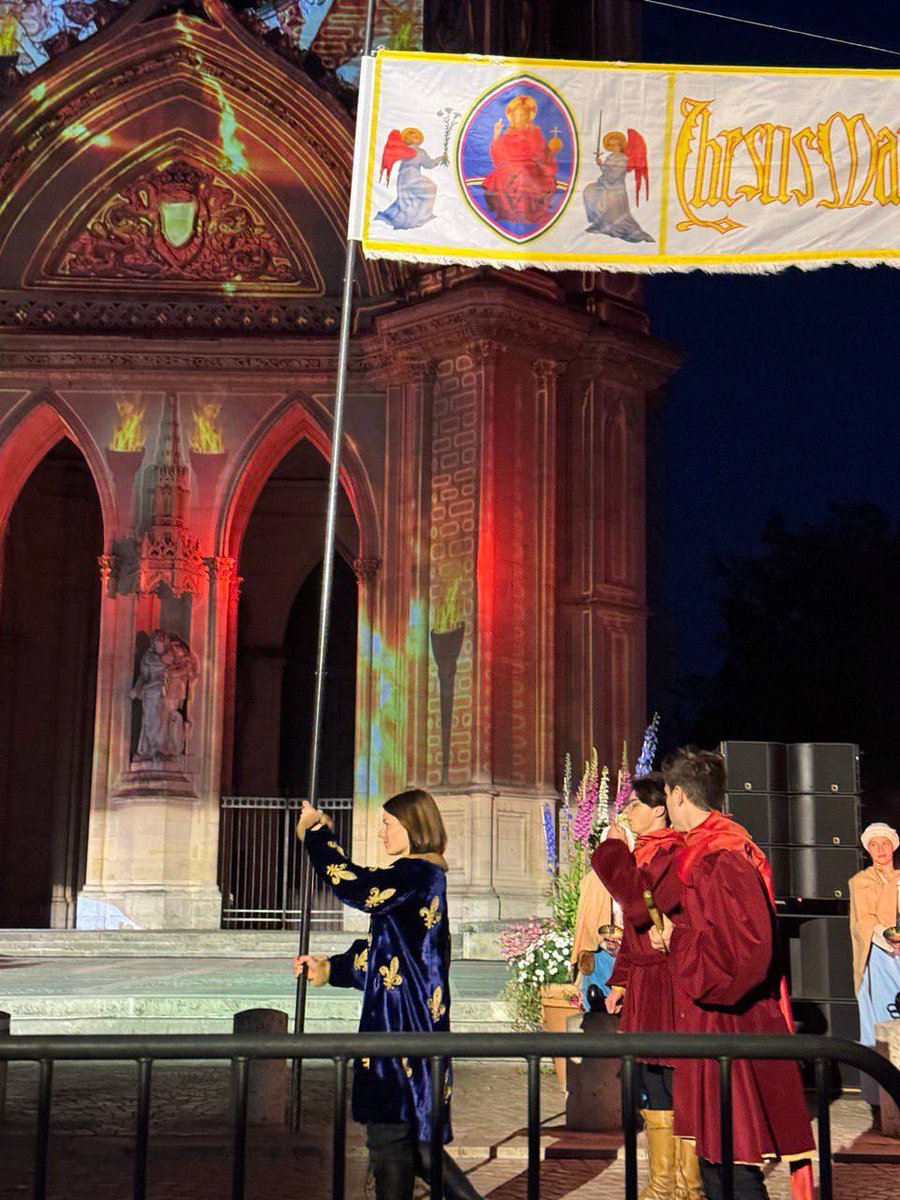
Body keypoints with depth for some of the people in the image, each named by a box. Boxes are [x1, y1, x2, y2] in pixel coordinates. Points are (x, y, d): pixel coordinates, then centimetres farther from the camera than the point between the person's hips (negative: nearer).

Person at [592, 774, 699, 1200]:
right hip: (644, 985, 10)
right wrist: (620, 981, 18)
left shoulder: (673, 852, -13)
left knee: (677, 1083, -4)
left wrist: (614, 850, -14)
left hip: (670, 986, -10)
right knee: (652, 1087, 13)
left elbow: (639, 905, -24)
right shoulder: (642, 852, 17)